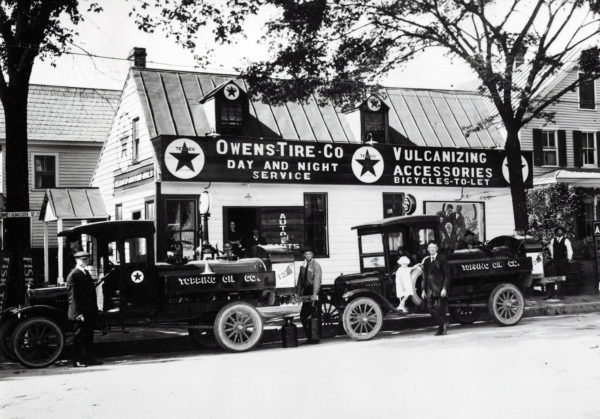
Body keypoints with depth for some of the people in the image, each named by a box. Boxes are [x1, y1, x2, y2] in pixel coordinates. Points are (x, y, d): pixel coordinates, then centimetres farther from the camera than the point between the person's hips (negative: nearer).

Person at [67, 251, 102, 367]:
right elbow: (73, 296, -16)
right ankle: (77, 360, 8)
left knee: (89, 336, 13)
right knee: (79, 336, 0)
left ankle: (89, 358, 20)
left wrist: (95, 309, 14)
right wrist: (78, 313, -20)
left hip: (89, 312, 8)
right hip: (81, 312, -8)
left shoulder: (86, 273, 15)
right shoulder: (73, 275, -12)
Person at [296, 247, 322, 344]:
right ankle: (309, 337, 16)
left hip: (314, 292, -6)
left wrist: (314, 294, -25)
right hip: (306, 291, 7)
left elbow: (317, 280, -16)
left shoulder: (316, 266, -7)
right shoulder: (303, 266, 12)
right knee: (303, 315, 5)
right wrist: (298, 293, 8)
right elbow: (300, 280, 14)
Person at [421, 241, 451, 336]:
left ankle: (441, 329, 8)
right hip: (430, 289, 4)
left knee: (440, 309, -2)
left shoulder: (442, 259, -2)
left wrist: (444, 288, -13)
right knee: (430, 308, -4)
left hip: (440, 289, -4)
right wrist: (424, 290, 10)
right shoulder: (426, 261, 12)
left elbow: (447, 275, -5)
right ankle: (443, 324, 9)